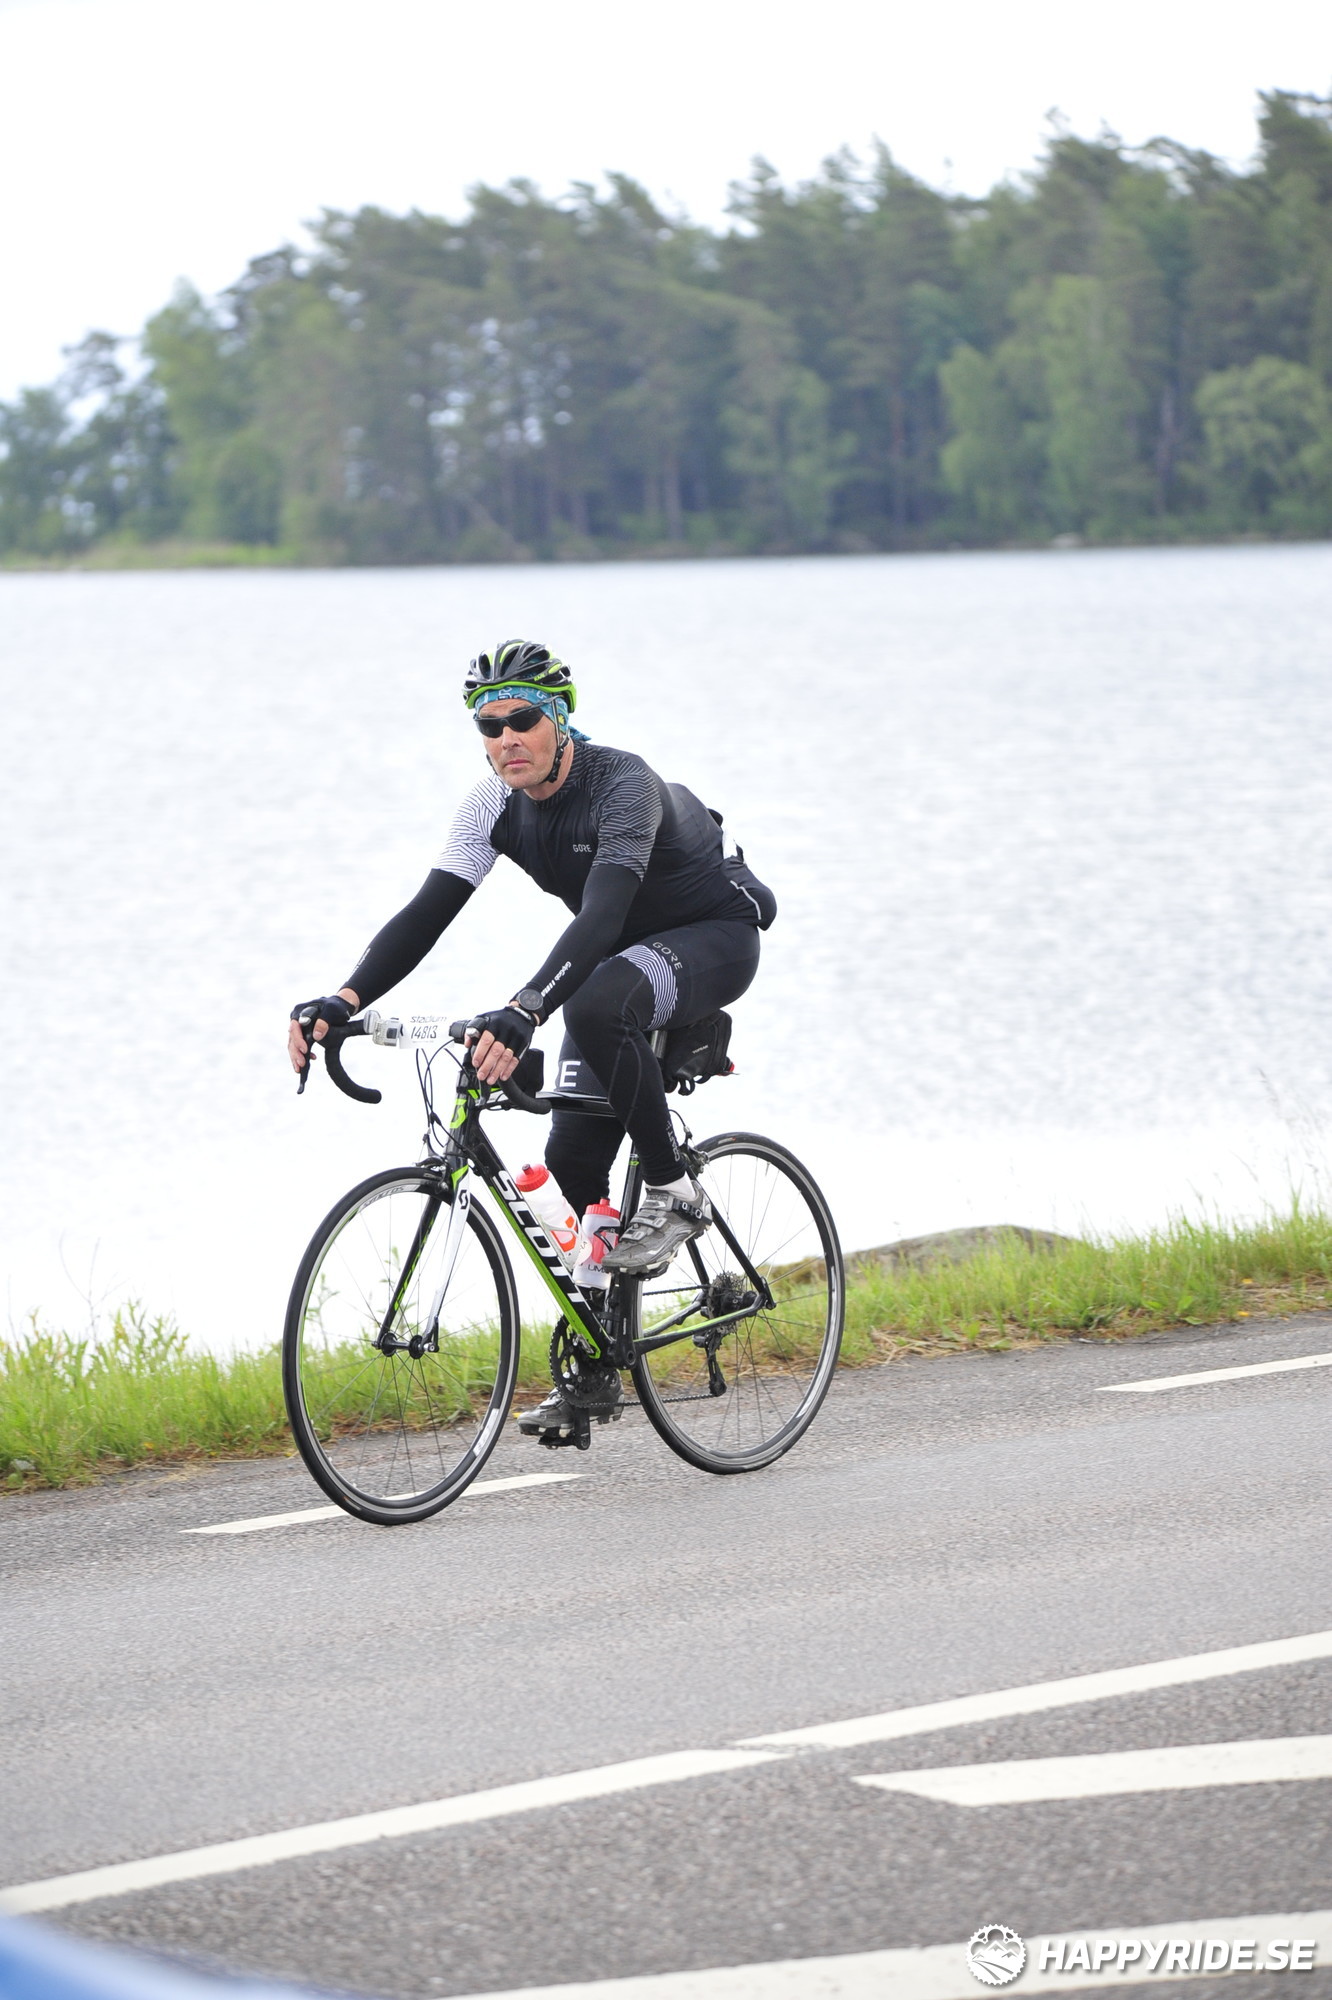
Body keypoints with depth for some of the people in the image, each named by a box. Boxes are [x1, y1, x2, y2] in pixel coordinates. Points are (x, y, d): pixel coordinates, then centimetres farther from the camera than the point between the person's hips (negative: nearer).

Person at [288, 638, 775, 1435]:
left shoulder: (623, 786, -32)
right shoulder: (497, 804, -12)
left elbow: (603, 913, -46)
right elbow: (428, 911, -17)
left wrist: (525, 1013, -60)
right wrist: (346, 999, -33)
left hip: (716, 935, -7)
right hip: (620, 957, 7)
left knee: (600, 1004, -38)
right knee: (573, 1156, -3)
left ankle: (675, 1191, -18)